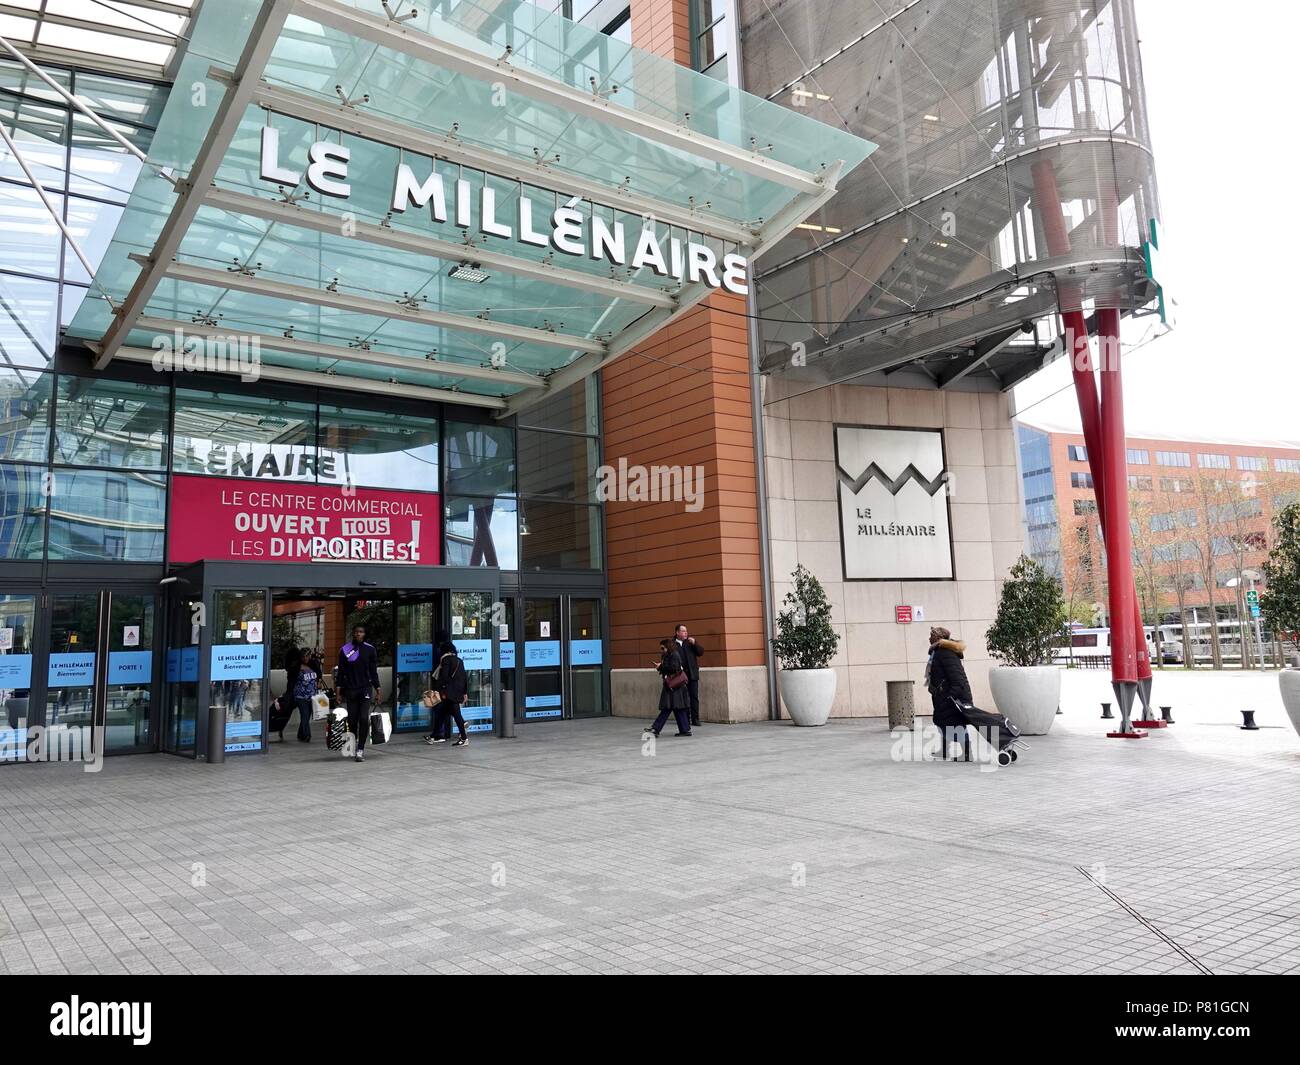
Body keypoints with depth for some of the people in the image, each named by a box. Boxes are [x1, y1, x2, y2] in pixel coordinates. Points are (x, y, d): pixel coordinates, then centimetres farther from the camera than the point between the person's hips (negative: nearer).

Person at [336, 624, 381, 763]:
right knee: (352, 720, 4)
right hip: (350, 689, 1)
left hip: (365, 688, -1)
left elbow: (374, 671, 8)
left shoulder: (369, 650, 5)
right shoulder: (345, 650, 3)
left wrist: (377, 690, 5)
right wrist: (339, 690, -1)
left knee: (364, 719, -11)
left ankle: (360, 750, -8)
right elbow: (340, 671, 6)